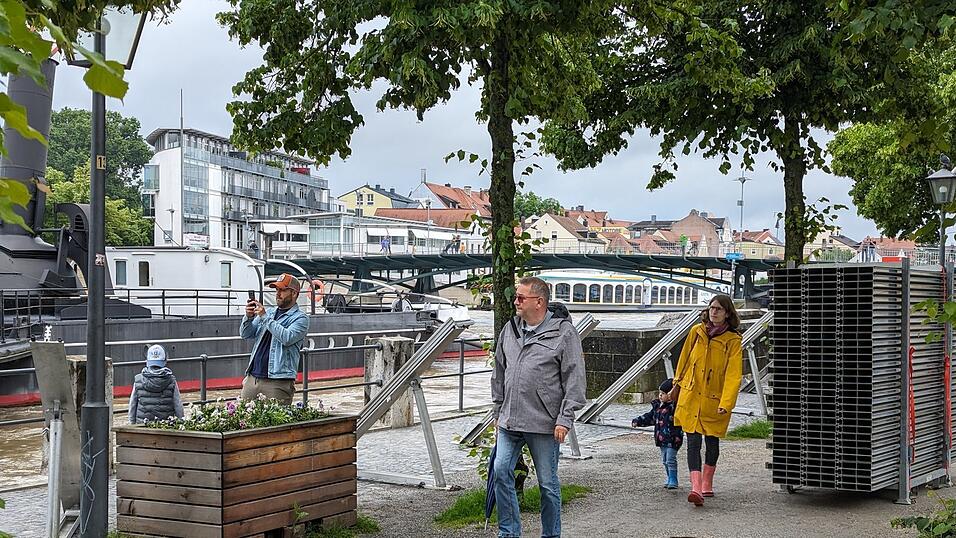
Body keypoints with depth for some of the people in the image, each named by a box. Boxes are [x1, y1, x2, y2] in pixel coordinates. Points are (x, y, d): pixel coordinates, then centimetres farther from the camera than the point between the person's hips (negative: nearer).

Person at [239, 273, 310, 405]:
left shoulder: (300, 318, -1)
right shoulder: (269, 312, 18)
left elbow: (287, 338, -18)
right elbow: (245, 334, 14)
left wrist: (265, 317, -16)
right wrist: (248, 317, -6)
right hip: (252, 378, 6)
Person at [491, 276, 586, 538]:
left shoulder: (564, 332, -7)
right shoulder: (510, 329, 11)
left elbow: (574, 379, -8)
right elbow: (499, 374, 19)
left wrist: (565, 419, -12)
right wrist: (498, 413, 18)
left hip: (544, 424, -5)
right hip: (510, 421, 5)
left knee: (548, 482, 4)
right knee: (501, 471, 0)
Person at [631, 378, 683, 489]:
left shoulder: (674, 406, -14)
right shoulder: (657, 406, 10)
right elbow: (650, 417, 20)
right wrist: (638, 421, 14)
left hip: (672, 439, -8)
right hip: (661, 439, 8)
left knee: (671, 460, -9)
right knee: (665, 460, 15)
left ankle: (673, 481, -2)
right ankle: (670, 479, 26)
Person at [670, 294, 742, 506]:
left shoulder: (733, 340, -10)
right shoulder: (696, 331, 0)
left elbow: (733, 375, -16)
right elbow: (684, 358, 13)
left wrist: (725, 403, -25)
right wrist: (677, 384, 20)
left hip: (714, 400, -1)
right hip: (690, 396, 2)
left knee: (712, 441, 13)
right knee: (693, 441, -8)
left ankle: (707, 483, 33)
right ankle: (696, 487, -16)